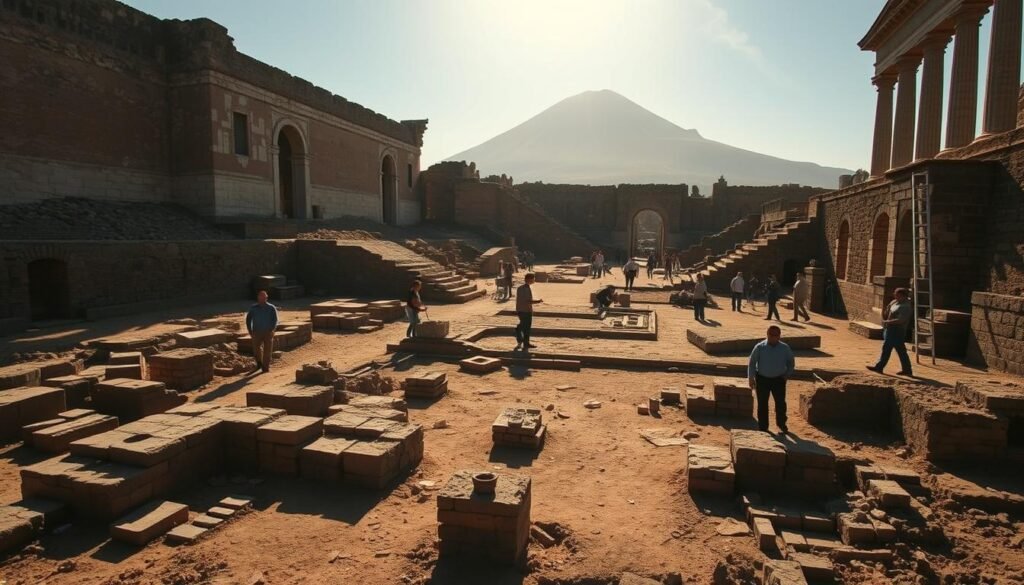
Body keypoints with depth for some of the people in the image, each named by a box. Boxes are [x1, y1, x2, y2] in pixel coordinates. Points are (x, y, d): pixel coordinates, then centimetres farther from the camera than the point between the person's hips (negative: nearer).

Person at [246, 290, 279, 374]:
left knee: (267, 350, 0)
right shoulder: (253, 308, 4)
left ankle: (265, 367, 9)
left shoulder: (271, 308, -1)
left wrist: (272, 330, -15)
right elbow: (248, 319, 11)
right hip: (257, 332, 1)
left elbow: (275, 320, -3)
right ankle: (259, 364, 21)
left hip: (268, 332, -1)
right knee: (256, 349, -4)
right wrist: (250, 331, 4)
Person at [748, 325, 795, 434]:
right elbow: (752, 362, -5)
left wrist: (787, 374, 5)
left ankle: (781, 424, 32)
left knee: (780, 403, 7)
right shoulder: (759, 347, -10)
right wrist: (751, 378, -7)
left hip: (779, 380, 1)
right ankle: (763, 427, 19)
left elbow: (791, 362, 12)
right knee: (762, 404, 6)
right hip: (762, 379, -1)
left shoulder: (785, 348, -5)